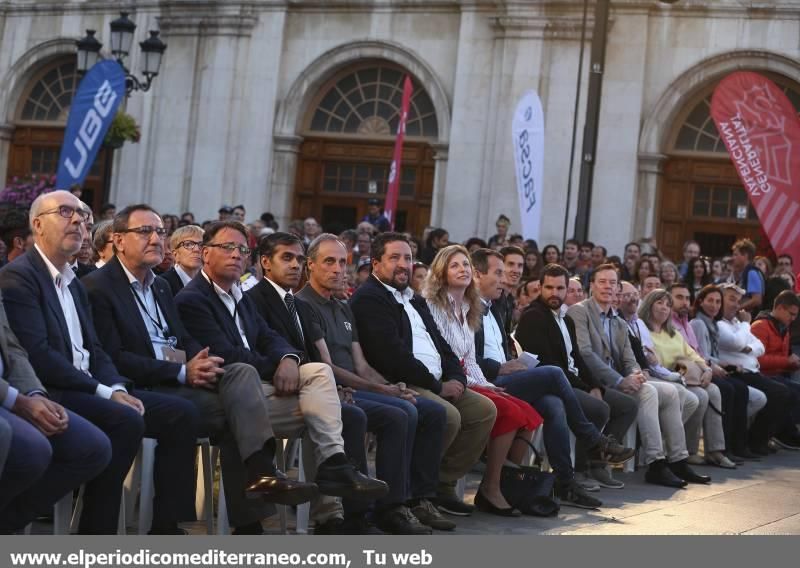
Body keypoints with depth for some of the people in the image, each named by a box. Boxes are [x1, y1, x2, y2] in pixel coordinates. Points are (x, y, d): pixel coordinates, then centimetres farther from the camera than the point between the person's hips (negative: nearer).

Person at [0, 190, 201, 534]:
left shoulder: (74, 284, 21)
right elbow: (38, 356, -19)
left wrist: (117, 388, -4)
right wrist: (104, 392, -18)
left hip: (88, 389, 9)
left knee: (181, 413, -3)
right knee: (125, 421, -32)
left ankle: (169, 528, -4)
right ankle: (93, 543, -23)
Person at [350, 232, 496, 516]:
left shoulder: (415, 300, 25)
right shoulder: (368, 298, -7)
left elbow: (441, 344, 23)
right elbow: (392, 354, -17)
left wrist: (456, 378, 2)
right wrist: (437, 386, -13)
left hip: (438, 384, 10)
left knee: (485, 409, -2)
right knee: (448, 416, -29)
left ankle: (444, 483, 3)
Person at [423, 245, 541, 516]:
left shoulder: (469, 310, 21)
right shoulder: (432, 305, -4)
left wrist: (484, 383, 2)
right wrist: (469, 383, -12)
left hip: (469, 383, 8)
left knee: (528, 414, -13)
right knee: (511, 412, -25)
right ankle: (489, 490, -17)